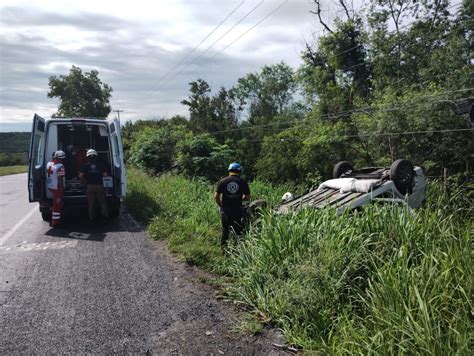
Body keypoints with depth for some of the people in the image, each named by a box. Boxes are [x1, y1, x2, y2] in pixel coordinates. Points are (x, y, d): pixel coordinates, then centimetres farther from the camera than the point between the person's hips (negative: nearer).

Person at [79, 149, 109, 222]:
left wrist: (86, 181, 5)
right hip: (99, 185, 0)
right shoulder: (101, 164, -2)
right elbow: (105, 175, -8)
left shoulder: (86, 166, -1)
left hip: (90, 186, 0)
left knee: (91, 203, 9)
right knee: (103, 202, 11)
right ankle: (105, 216, 13)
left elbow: (80, 176, -10)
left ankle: (91, 217, 13)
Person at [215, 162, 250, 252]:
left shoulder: (223, 181, -1)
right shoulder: (243, 182, 0)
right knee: (237, 230, 11)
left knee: (225, 229, 13)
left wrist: (220, 205, 12)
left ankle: (224, 247, 12)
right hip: (237, 210, 0)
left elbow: (216, 196, -4)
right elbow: (248, 197, 1)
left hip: (225, 210, 0)